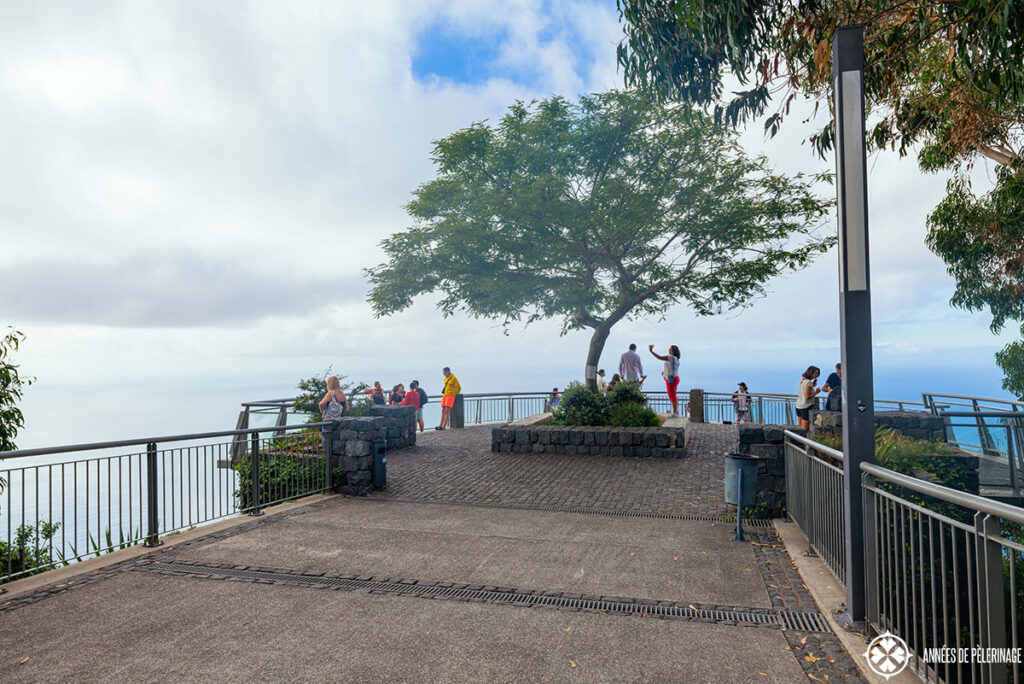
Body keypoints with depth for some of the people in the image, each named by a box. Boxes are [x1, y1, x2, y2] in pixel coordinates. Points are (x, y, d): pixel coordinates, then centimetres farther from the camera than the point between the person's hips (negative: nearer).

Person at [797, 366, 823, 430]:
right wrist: (816, 392, -8)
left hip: (798, 406, 8)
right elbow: (807, 397, -19)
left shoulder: (801, 380, 8)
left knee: (800, 428, 13)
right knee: (805, 430, -4)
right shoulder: (809, 383, -16)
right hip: (806, 408, -8)